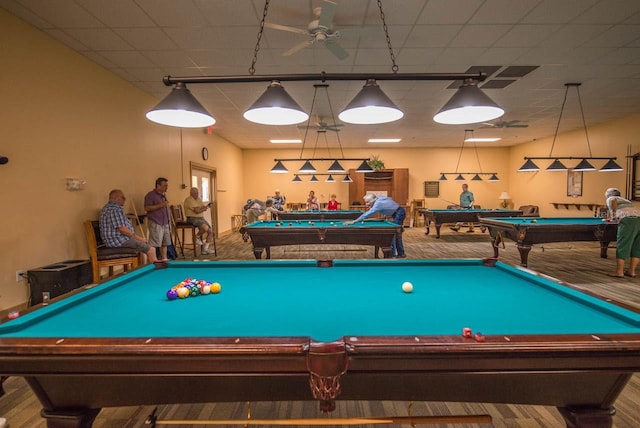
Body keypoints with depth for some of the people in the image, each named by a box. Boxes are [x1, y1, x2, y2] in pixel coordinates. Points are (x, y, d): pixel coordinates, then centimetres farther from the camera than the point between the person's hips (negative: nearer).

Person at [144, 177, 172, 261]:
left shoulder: (163, 195, 18)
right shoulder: (150, 195, -7)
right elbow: (147, 208, -17)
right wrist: (160, 205, -21)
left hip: (165, 223, 8)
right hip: (155, 223, -8)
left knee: (165, 243, 11)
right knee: (154, 245, -10)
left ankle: (164, 259, 19)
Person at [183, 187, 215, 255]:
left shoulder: (198, 199, 16)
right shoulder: (189, 200, -13)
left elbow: (204, 207, 9)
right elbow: (197, 211, -21)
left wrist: (207, 206, -13)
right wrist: (204, 208, -7)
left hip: (201, 218, 9)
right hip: (192, 219, -9)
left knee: (211, 231, -3)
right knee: (205, 227, -32)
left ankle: (205, 249, 3)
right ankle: (197, 237, -3)